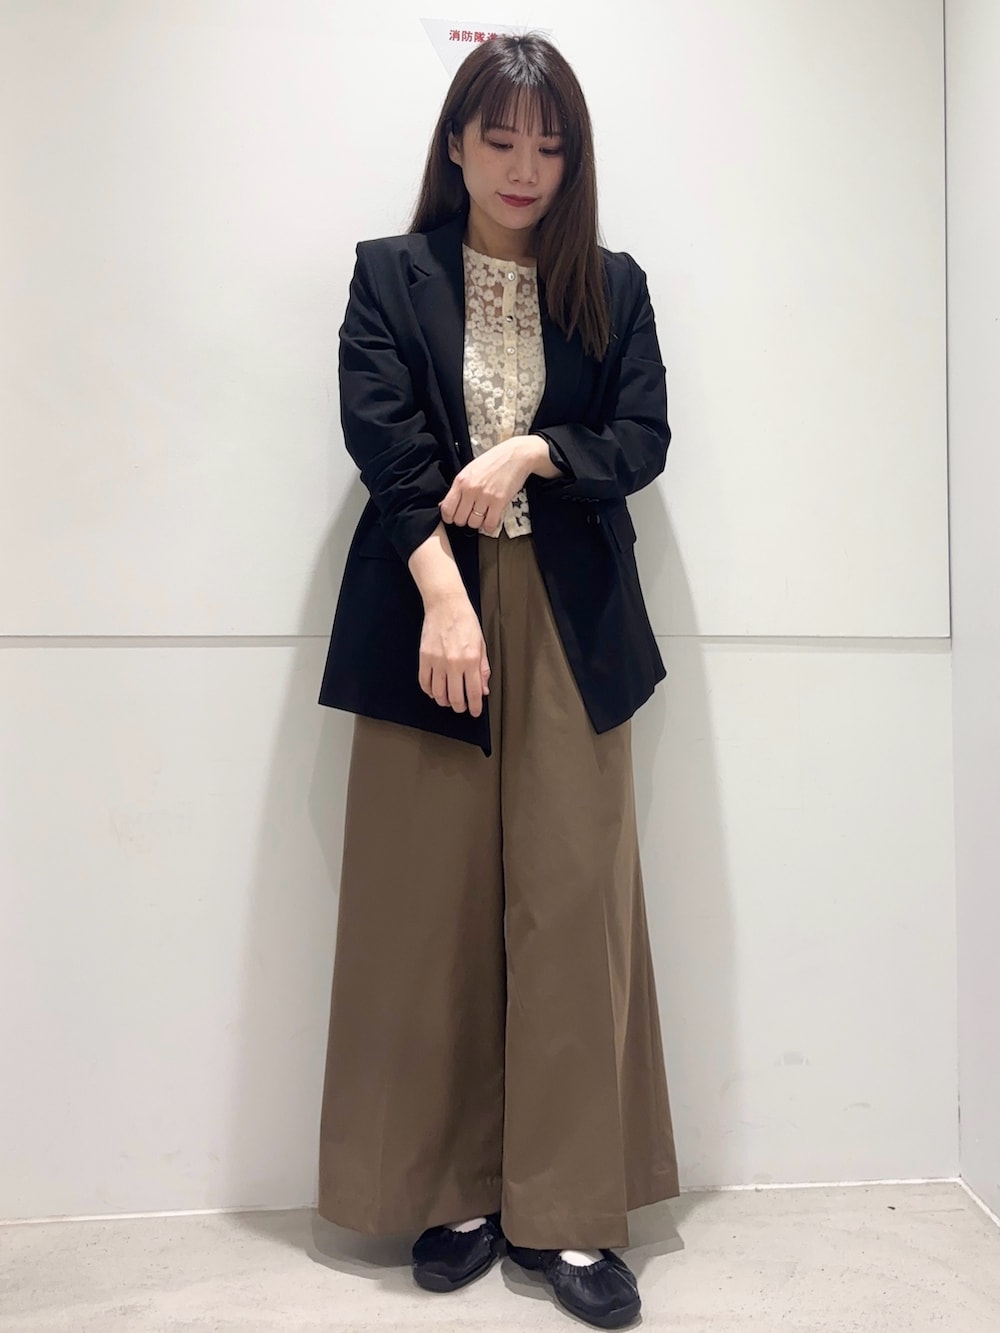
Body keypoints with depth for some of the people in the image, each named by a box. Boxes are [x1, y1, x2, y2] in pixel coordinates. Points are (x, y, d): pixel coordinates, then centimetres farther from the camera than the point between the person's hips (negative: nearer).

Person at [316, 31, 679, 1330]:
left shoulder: (614, 287, 15)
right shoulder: (390, 276, 9)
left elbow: (643, 439, 7)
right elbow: (382, 440, -4)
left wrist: (528, 452, -12)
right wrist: (444, 599, -17)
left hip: (573, 623, 2)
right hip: (431, 610, -1)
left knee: (575, 908, 0)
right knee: (432, 915, 2)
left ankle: (570, 1213, 14)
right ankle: (456, 1193, 20)